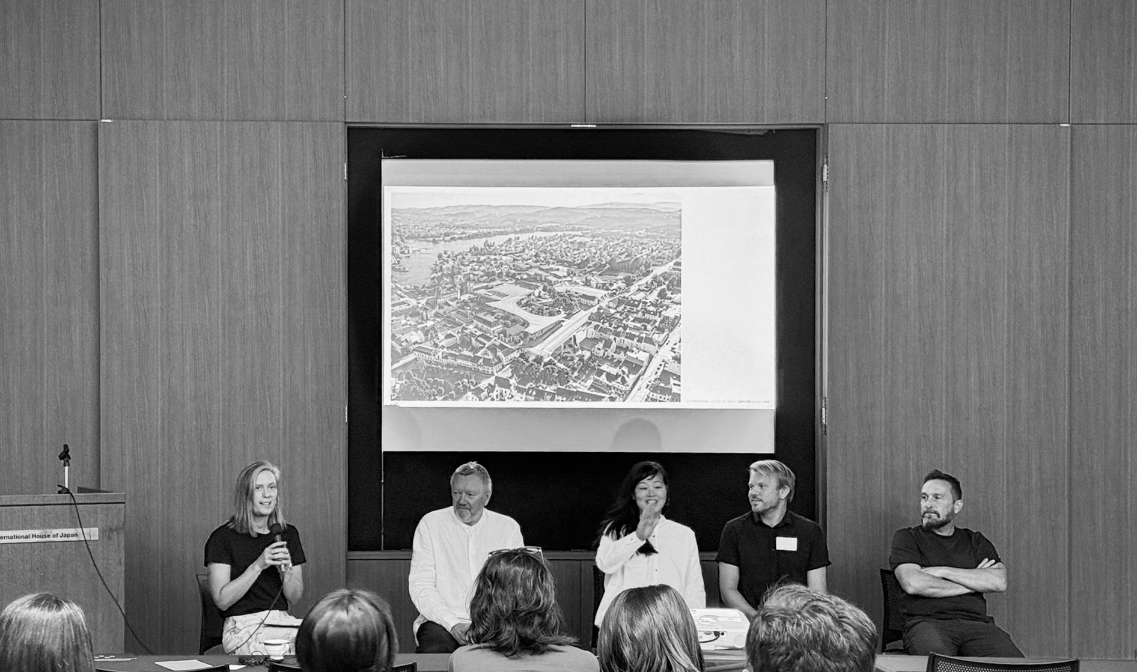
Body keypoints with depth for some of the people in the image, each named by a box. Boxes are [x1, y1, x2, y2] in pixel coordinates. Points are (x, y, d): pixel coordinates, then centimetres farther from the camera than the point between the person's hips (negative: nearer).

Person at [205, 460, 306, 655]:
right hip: (244, 627, -5)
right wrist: (258, 566, -16)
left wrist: (286, 570, -9)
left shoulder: (288, 534, 12)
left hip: (283, 621, 5)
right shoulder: (223, 537, -3)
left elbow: (295, 597, 11)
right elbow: (221, 600, -9)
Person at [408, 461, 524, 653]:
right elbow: (420, 585, -1)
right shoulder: (430, 524, 5)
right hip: (442, 621, -1)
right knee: (433, 649, -34)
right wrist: (453, 624, -15)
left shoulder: (508, 528, 10)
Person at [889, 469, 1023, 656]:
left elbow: (999, 582, 3)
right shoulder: (907, 538, 12)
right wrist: (974, 582, 2)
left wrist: (943, 571, -2)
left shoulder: (976, 541, 21)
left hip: (975, 622, 3)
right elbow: (913, 584, -7)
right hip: (927, 623, -3)